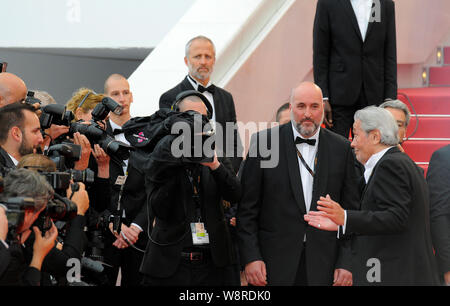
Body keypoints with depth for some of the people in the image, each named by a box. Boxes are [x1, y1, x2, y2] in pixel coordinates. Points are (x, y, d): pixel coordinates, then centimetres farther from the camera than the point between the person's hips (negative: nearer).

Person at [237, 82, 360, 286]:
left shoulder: (341, 148, 6)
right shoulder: (264, 142, 1)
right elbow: (247, 208, 1)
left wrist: (346, 263, -1)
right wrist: (250, 257, -7)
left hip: (324, 266, 1)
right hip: (275, 265, -1)